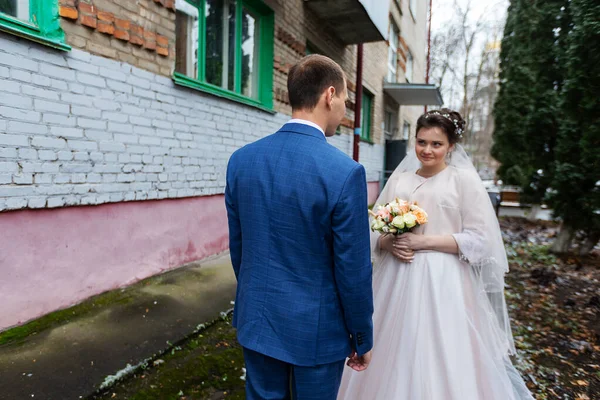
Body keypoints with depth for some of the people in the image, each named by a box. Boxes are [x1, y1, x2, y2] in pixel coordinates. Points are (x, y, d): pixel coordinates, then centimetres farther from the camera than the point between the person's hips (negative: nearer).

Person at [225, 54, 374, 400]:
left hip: (257, 320, 5)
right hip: (316, 329, -4)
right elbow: (353, 270, -16)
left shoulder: (241, 159, -6)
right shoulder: (345, 171, -22)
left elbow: (238, 246, 3)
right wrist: (362, 339, 0)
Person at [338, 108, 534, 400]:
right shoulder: (399, 179, 8)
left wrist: (423, 241, -14)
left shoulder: (464, 179, -2)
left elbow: (478, 239, -7)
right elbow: (375, 229, 9)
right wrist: (389, 244, -12)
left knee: (441, 361, 5)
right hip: (397, 281, 4)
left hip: (442, 283, -3)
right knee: (394, 358, 12)